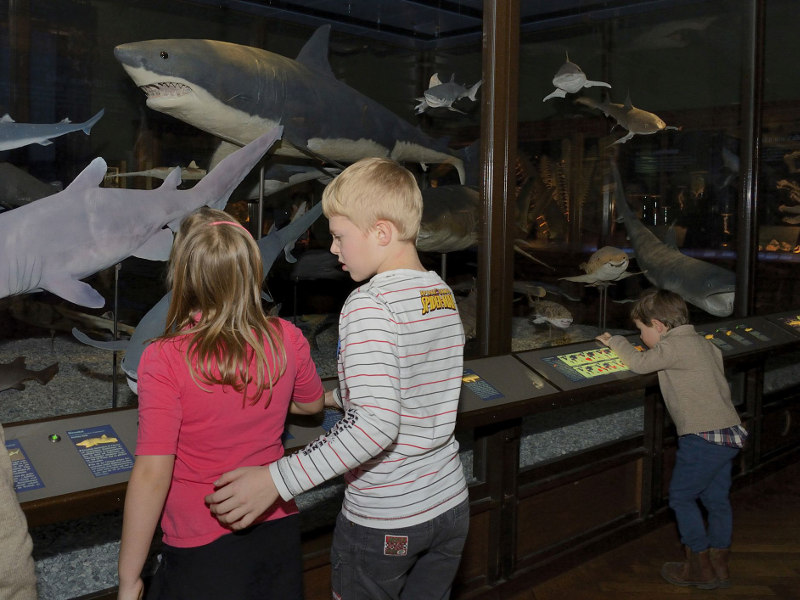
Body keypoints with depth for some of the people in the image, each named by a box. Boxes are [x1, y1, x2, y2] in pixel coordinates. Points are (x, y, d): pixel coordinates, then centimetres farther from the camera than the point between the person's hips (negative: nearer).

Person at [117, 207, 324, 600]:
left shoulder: (165, 360, -21)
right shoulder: (287, 339, -9)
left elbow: (152, 475, -22)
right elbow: (311, 403, 11)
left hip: (204, 550, -4)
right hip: (280, 533, 4)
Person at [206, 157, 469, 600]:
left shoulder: (369, 304, -22)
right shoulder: (444, 295, 3)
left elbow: (375, 425, -31)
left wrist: (276, 480, -31)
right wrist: (334, 397, 25)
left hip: (383, 523, -7)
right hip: (450, 505, 7)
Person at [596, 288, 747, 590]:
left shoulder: (674, 346, -14)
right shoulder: (702, 343, 12)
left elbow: (639, 363, -8)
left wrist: (615, 341, 8)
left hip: (703, 437, -9)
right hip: (729, 432, 9)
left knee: (681, 497, 6)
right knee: (717, 499, 17)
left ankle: (700, 567, 14)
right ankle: (719, 566, 26)